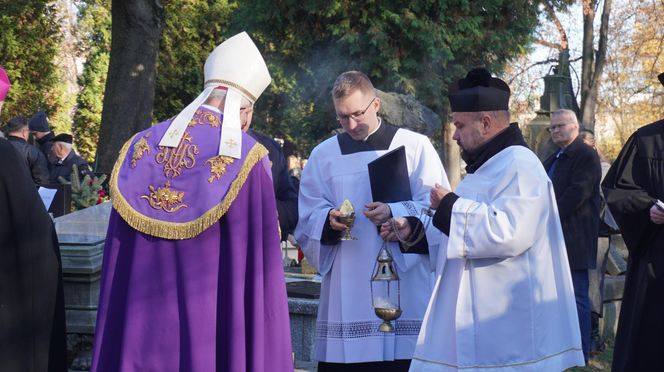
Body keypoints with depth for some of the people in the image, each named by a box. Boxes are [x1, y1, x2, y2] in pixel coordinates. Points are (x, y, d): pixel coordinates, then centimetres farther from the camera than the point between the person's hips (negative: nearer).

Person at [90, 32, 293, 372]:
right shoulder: (246, 157, -10)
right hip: (214, 319, -3)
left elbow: (116, 259, 6)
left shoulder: (142, 146, 2)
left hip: (140, 316, 4)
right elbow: (260, 259, -9)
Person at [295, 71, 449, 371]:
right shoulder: (323, 155, 11)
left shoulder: (415, 146, 4)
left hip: (404, 287, -2)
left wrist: (396, 213, -19)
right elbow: (307, 220, 8)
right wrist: (329, 220, -14)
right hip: (346, 291, 2)